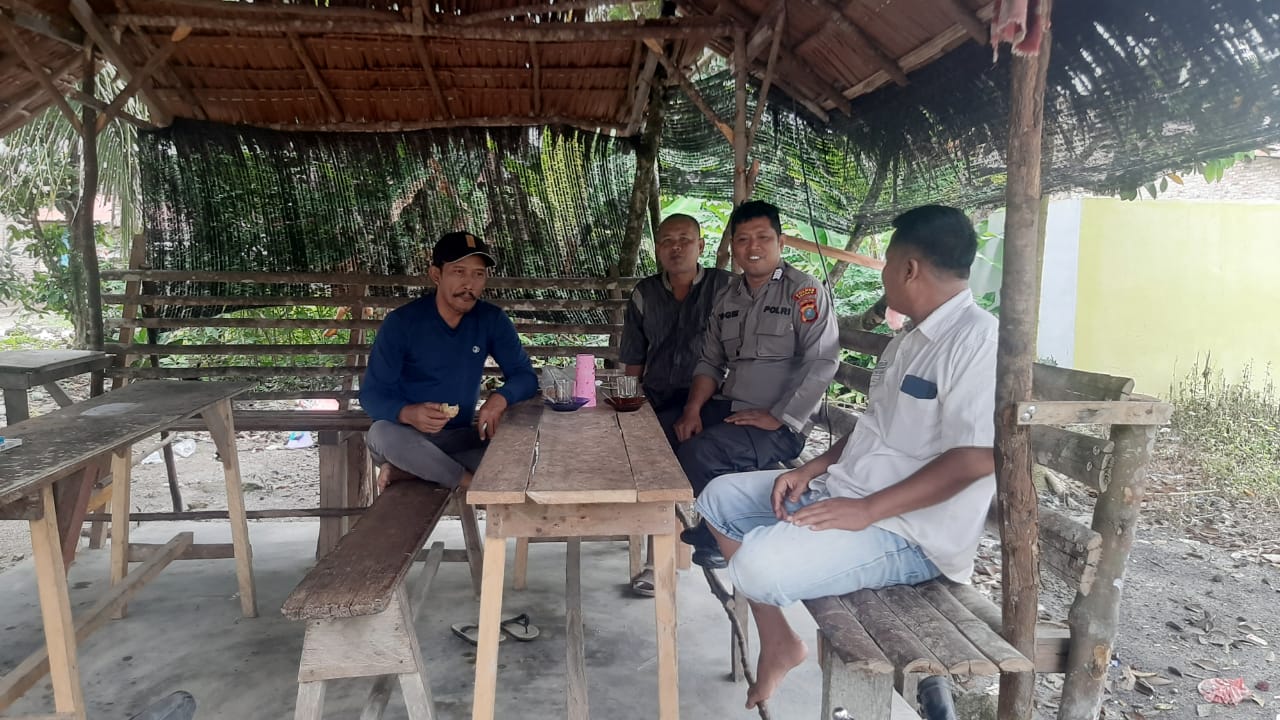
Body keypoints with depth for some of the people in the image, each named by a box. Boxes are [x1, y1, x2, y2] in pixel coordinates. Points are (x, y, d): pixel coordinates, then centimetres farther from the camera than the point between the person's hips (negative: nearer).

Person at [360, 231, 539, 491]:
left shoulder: (492, 320, -5)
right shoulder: (401, 323, -13)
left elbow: (525, 375, -3)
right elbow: (371, 394, -13)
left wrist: (500, 398, -26)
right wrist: (408, 413, -36)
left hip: (460, 436, 3)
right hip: (409, 436, -2)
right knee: (382, 434, -36)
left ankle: (408, 470, -17)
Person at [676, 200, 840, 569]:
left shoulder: (805, 292, -8)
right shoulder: (728, 297, 13)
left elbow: (821, 364, -16)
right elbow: (711, 362, 14)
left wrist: (776, 418, -20)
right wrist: (693, 409, -3)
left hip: (781, 426, -7)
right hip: (728, 410, 7)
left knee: (697, 454, -27)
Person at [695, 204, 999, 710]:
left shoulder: (976, 339, -18)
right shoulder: (912, 339, 14)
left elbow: (978, 457, -26)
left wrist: (865, 510, -26)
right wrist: (814, 468, 5)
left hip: (909, 531, -10)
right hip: (845, 492, 10)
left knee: (758, 564, -29)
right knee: (720, 498, 9)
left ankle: (782, 639, 8)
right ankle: (776, 642, 15)